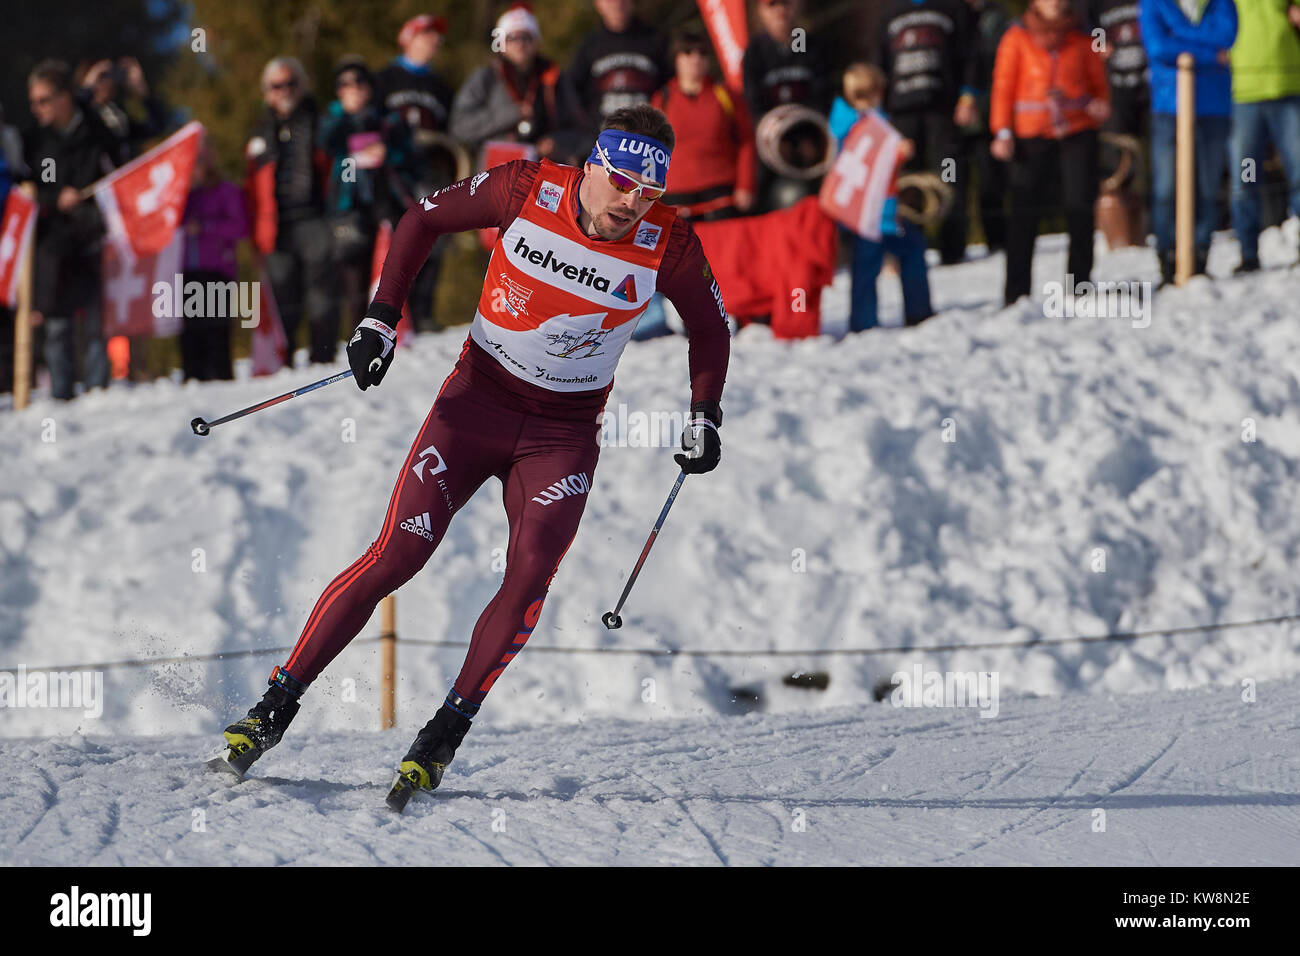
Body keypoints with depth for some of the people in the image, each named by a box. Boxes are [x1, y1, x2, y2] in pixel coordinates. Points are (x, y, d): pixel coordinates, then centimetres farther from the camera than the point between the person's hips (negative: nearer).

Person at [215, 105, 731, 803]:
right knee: (395, 556, -10)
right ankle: (278, 705, -4)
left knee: (530, 576, -21)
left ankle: (446, 732, -12)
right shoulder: (529, 190, -15)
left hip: (563, 436, 1)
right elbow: (423, 220, 0)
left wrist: (704, 419, 1)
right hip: (476, 401, -1)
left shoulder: (667, 244, -13)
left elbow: (709, 327, 7)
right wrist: (380, 320, -7)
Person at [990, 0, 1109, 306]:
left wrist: (1100, 106, -5)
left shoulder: (1080, 40, 9)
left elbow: (1097, 80, 17)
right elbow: (1004, 85, 3)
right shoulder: (1017, 39, 5)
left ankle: (1079, 281, 6)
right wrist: (1002, 131, -5)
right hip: (1032, 132, -1)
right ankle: (1016, 291, 3)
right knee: (1025, 210, -2)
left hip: (1078, 131, 1)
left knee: (1080, 205, -6)